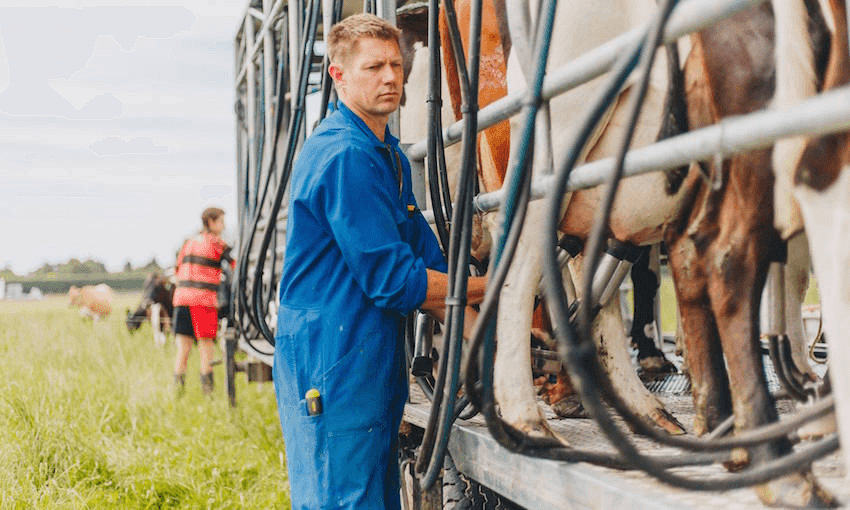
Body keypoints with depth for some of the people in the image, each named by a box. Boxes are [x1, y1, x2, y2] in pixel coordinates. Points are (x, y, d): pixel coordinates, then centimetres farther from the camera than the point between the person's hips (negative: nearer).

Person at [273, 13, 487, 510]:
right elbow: (392, 280, -19)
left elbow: (426, 261, 14)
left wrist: (473, 329, 2)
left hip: (374, 366, 10)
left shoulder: (390, 155, 15)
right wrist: (485, 287, -9)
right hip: (332, 370, -10)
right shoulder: (344, 156, -17)